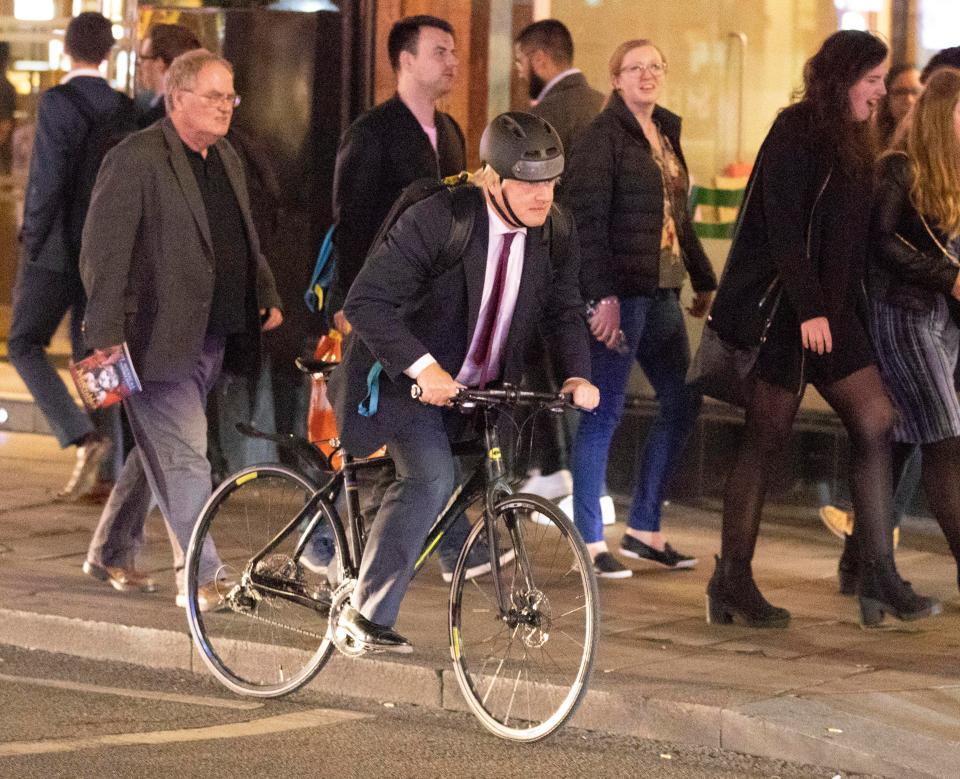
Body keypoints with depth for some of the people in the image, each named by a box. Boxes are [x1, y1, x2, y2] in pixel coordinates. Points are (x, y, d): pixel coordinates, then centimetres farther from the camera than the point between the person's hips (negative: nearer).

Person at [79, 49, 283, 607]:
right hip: (161, 340, -8)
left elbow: (246, 241, 28)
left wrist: (267, 296, 18)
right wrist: (106, 338, -20)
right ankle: (200, 577, -3)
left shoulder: (227, 159, 14)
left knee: (160, 451, 17)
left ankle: (112, 553, 31)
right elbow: (102, 255, -16)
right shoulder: (136, 160, -12)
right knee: (184, 457, -8)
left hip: (214, 338, 8)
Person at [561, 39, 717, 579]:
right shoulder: (603, 138, -9)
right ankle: (590, 543, 1)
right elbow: (587, 219, -16)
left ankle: (644, 529, 19)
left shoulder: (666, 134, 16)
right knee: (605, 412, -5)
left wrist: (704, 280, 22)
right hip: (619, 294, -9)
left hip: (661, 295, 9)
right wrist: (603, 295, -23)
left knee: (683, 404, 9)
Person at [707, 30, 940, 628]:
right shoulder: (795, 136, -11)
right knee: (767, 441, -3)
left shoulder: (849, 144, 16)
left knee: (876, 423, -1)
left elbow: (850, 238, 16)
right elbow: (783, 229, -19)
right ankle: (732, 580, 6)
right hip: (781, 307, -9)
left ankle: (880, 578, 0)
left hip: (828, 310, 9)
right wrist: (808, 310, -24)